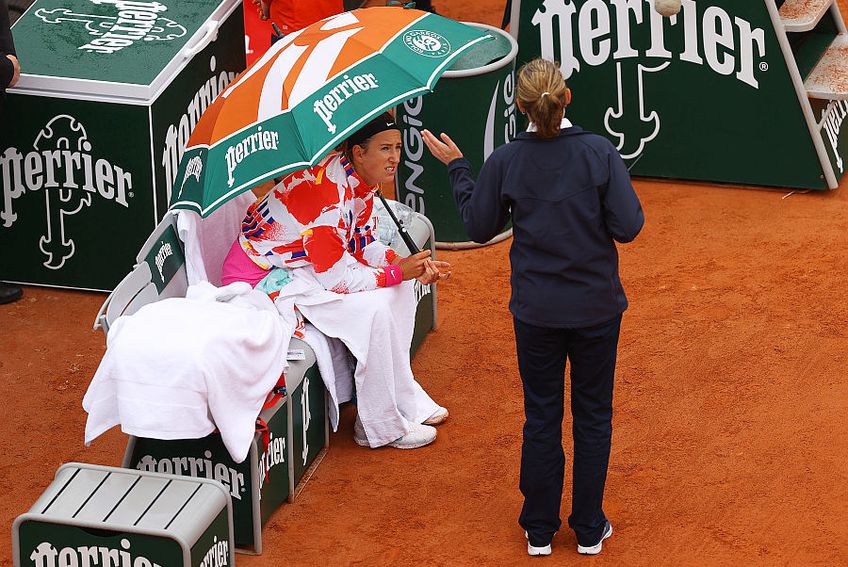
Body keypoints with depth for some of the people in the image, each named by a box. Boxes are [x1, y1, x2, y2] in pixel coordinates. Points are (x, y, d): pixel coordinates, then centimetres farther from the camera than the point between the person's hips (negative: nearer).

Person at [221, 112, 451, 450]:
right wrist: (398, 272, -20)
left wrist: (412, 265, -10)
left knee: (401, 289, 4)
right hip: (264, 280, -10)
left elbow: (364, 247, 8)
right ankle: (381, 428, -12)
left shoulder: (360, 182, -1)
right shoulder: (328, 191, -30)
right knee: (373, 309, -24)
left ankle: (405, 399, 11)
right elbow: (335, 278, -28)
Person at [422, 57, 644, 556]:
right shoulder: (599, 153, -16)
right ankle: (589, 529, 21)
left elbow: (481, 227, 1)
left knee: (542, 418, 14)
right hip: (596, 307, -1)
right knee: (593, 416, 14)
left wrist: (457, 169, 11)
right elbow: (628, 227, -16)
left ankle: (540, 530, 23)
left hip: (536, 312, 1)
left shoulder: (506, 162, -12)